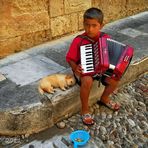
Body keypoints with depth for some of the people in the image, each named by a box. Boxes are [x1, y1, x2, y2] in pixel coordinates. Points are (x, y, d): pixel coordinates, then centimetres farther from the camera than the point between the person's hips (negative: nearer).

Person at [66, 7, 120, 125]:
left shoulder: (106, 38, -8)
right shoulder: (79, 41, -18)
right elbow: (70, 58, -9)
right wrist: (75, 68, -28)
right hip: (83, 69, -4)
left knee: (114, 79, -17)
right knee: (87, 81, -34)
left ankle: (104, 99, 17)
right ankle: (85, 110, -9)